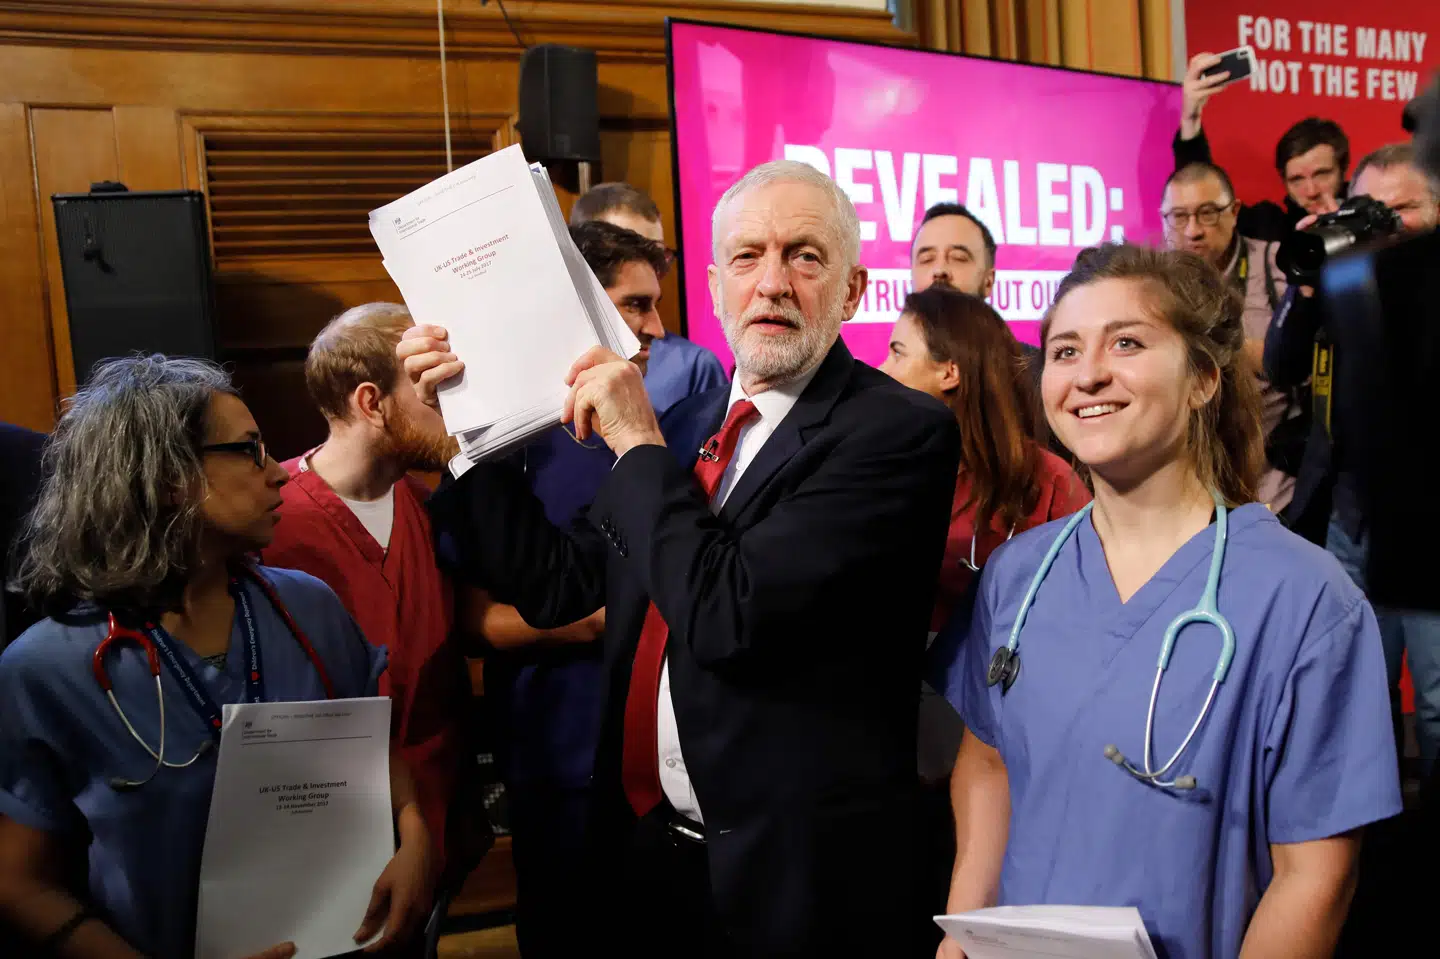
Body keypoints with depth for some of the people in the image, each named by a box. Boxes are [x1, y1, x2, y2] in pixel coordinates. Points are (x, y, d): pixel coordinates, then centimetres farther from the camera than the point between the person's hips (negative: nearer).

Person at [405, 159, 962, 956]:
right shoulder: (688, 422, 5)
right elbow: (557, 582, 5)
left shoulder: (902, 431, -17)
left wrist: (637, 441, -16)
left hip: (798, 874, -6)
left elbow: (730, 616, -26)